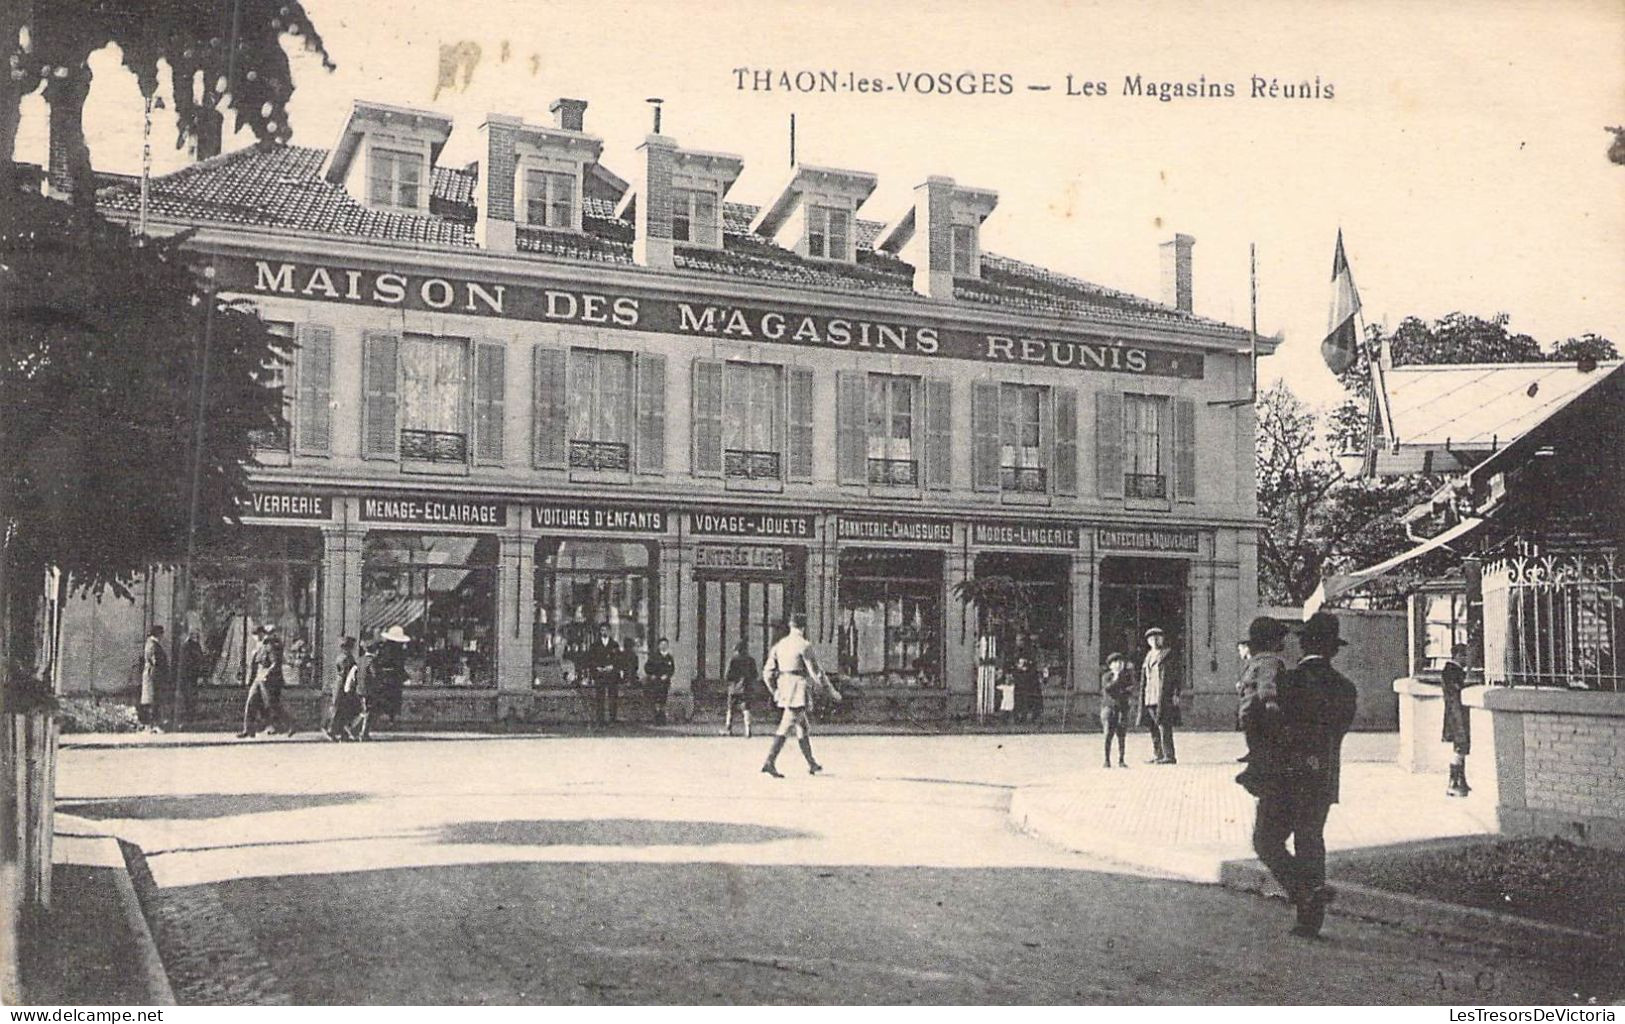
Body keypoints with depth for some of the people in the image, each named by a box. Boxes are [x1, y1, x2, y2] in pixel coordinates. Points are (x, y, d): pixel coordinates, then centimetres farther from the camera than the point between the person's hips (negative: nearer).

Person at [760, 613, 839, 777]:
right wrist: (831, 691, -1)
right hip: (798, 691, -8)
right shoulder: (804, 646, -9)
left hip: (784, 690, 8)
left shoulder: (779, 645, 12)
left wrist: (775, 692, 25)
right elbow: (815, 672, -9)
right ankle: (769, 762, -19)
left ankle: (811, 764, 25)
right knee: (785, 728, -11)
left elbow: (767, 673, 12)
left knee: (804, 728, 18)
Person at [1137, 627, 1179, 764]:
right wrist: (1142, 698, 18)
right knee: (1153, 727, 8)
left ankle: (1169, 756, -11)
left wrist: (1176, 694, -14)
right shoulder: (1149, 656, 19)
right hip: (1150, 696, 7)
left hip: (1164, 695, -7)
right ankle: (1159, 755, 14)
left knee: (1164, 725, -11)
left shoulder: (1168, 654, -1)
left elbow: (1175, 675, -6)